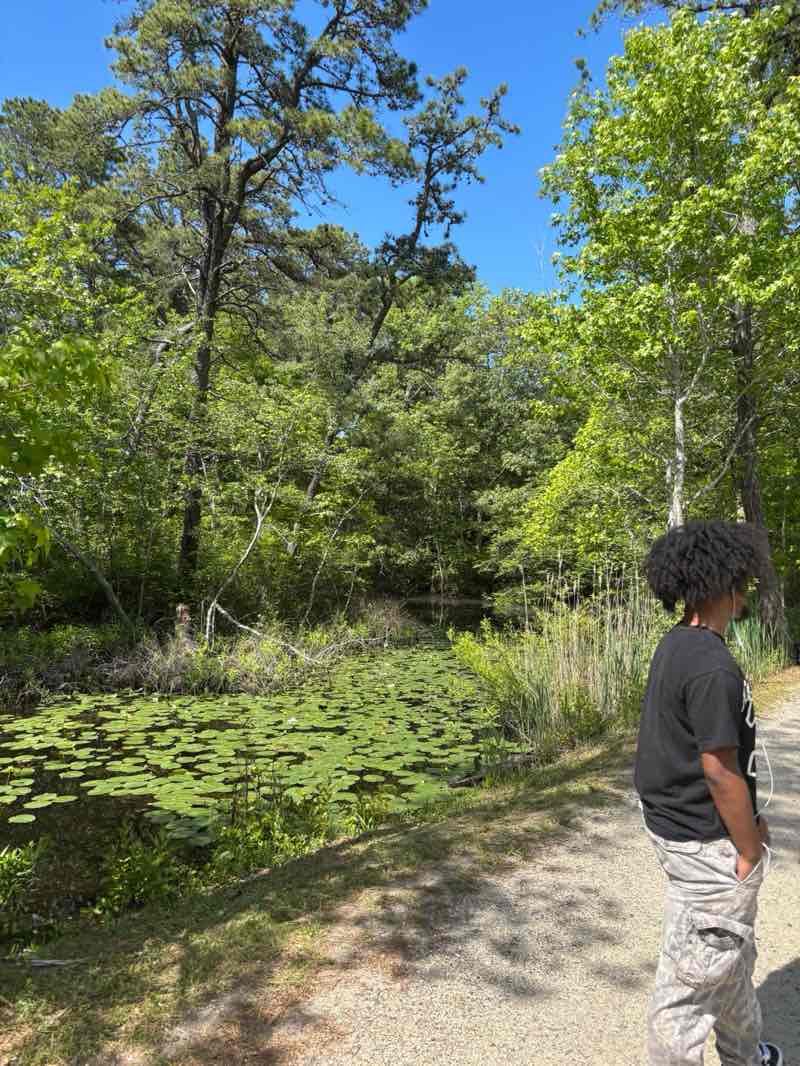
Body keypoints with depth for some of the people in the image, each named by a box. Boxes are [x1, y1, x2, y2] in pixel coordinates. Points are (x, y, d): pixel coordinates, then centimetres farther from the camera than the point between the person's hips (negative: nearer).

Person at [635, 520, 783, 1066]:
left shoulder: (675, 645, 2)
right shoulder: (712, 664, -28)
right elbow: (720, 771, -24)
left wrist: (748, 824, 13)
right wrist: (750, 850, -10)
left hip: (676, 820, 10)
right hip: (708, 842, -10)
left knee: (733, 953, 29)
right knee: (697, 972, 9)